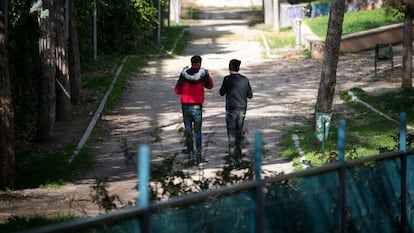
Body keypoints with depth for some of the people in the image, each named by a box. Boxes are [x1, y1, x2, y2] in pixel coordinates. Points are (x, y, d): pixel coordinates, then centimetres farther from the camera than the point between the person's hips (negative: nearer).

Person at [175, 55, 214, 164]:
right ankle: (198, 150, -8)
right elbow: (210, 86, 14)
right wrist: (208, 76, 30)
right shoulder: (203, 74, -5)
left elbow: (177, 90, 3)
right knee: (197, 131, 11)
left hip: (185, 106, 1)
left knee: (188, 132, 8)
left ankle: (191, 155, 5)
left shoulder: (184, 74, -2)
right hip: (197, 106, -1)